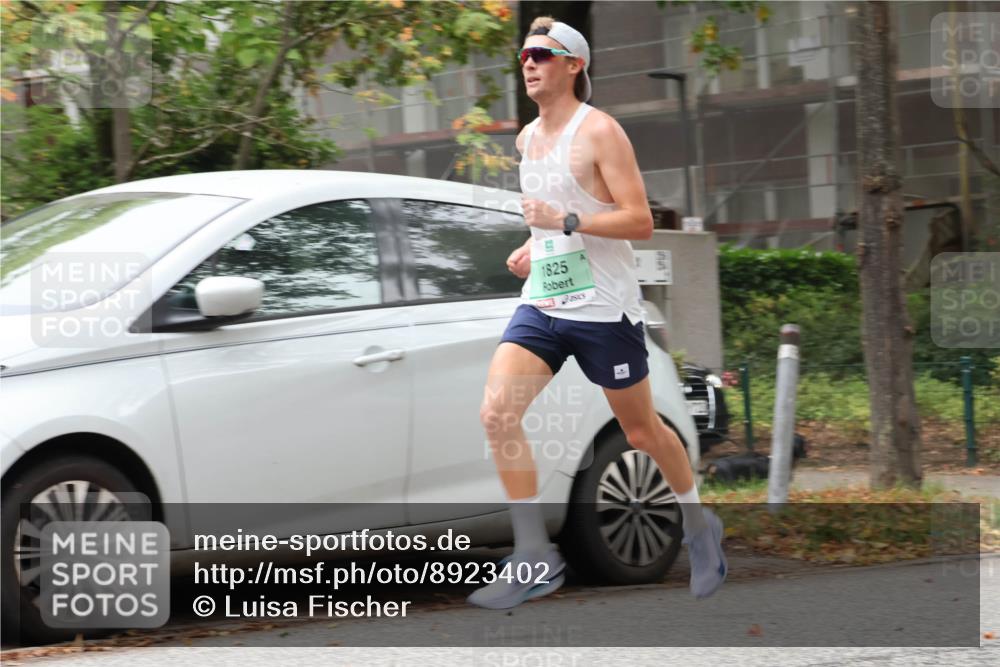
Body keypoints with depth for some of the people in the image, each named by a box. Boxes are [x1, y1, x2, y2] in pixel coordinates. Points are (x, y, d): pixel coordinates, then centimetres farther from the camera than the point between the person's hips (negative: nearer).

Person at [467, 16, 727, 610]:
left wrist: (566, 221, -26)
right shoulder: (528, 137, 12)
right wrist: (533, 247, 11)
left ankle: (700, 527, 34)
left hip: (603, 309, -6)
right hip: (541, 304, 6)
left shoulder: (599, 131, -11)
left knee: (641, 429, 8)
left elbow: (640, 222, -17)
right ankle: (535, 559, -9)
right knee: (497, 413, -13)